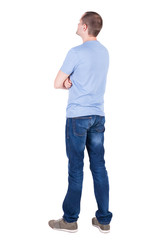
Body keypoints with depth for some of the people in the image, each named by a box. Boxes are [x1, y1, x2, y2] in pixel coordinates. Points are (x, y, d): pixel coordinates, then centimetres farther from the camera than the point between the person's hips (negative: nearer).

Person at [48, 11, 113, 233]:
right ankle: (104, 219, 15)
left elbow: (57, 84, -6)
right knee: (99, 167, 8)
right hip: (99, 116, 6)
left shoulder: (76, 52, -11)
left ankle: (70, 219, 13)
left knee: (76, 168, 1)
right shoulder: (104, 52, 11)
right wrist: (72, 81, 0)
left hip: (77, 116, -6)